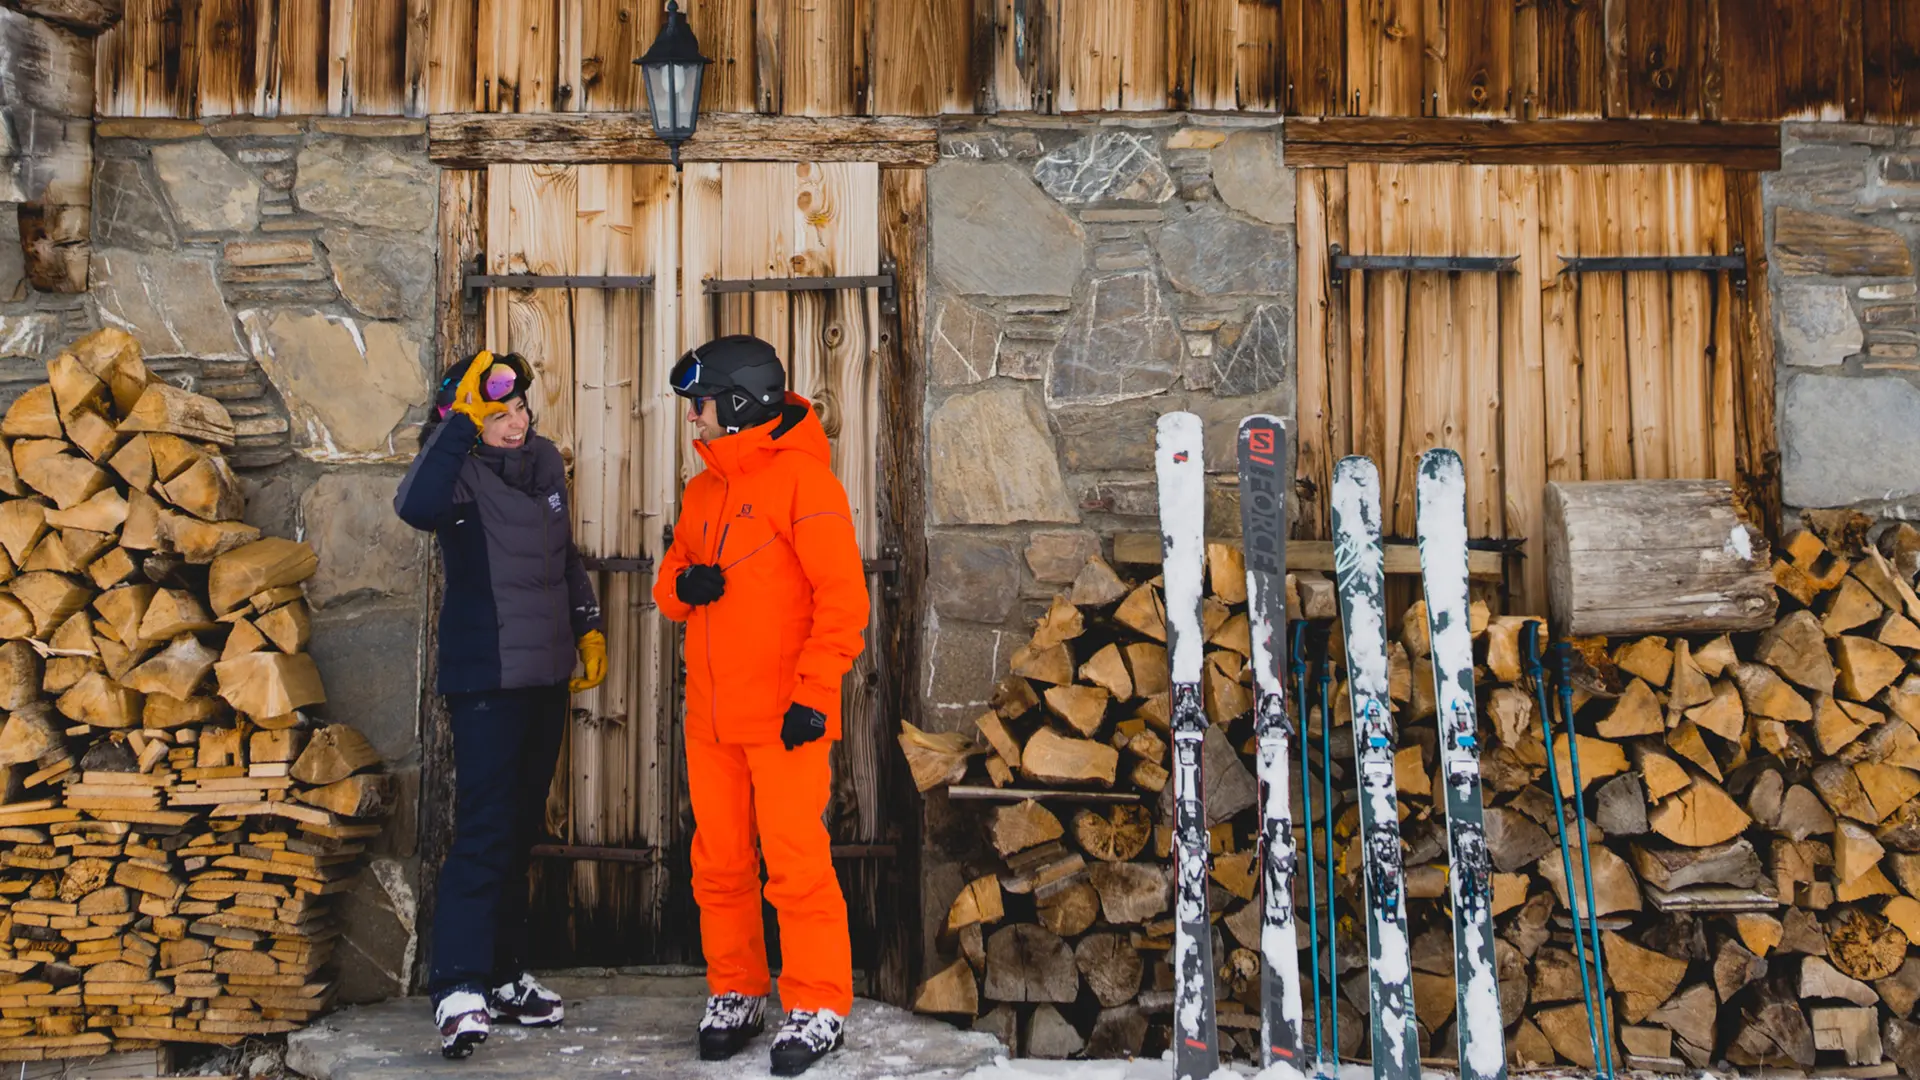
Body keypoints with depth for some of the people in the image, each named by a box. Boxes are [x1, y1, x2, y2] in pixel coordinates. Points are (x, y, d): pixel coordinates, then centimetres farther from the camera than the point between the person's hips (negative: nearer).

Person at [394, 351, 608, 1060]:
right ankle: (458, 989, -12)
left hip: (546, 680, 8)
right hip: (486, 681, -8)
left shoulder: (546, 464, 10)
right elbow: (415, 506, -36)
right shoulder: (464, 472, -12)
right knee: (484, 833, -14)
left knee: (521, 831, 14)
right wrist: (462, 420, -35)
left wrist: (587, 626, 15)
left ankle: (504, 975, 24)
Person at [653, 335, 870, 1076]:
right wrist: (681, 584, -4)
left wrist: (815, 693, -17)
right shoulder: (702, 493, 16)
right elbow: (669, 588, 22)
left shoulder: (801, 478, -8)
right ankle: (734, 993, 24)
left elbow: (842, 594, -13)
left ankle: (818, 1007, 6)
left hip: (785, 713, -7)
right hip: (710, 715, 7)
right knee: (719, 863, 11)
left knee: (796, 862, -5)